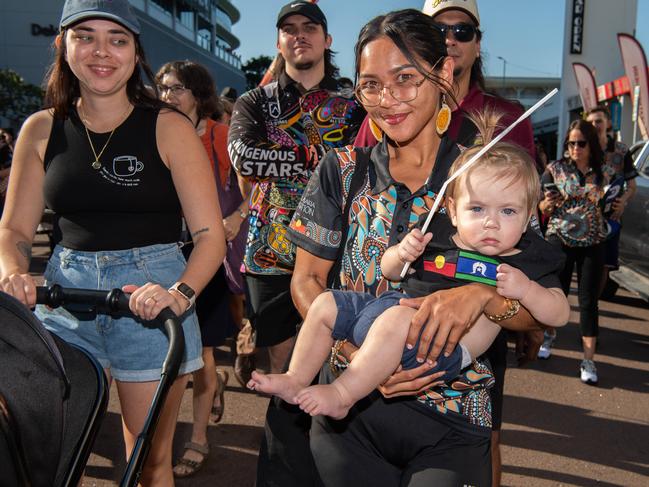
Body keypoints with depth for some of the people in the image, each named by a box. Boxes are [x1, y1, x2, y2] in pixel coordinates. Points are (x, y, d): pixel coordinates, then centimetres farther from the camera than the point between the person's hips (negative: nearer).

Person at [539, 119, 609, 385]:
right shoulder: (556, 169, -1)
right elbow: (542, 209, 1)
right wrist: (549, 203, -20)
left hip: (593, 243, 1)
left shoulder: (602, 172, 4)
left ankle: (588, 360, 8)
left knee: (589, 300, 2)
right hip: (560, 239, -1)